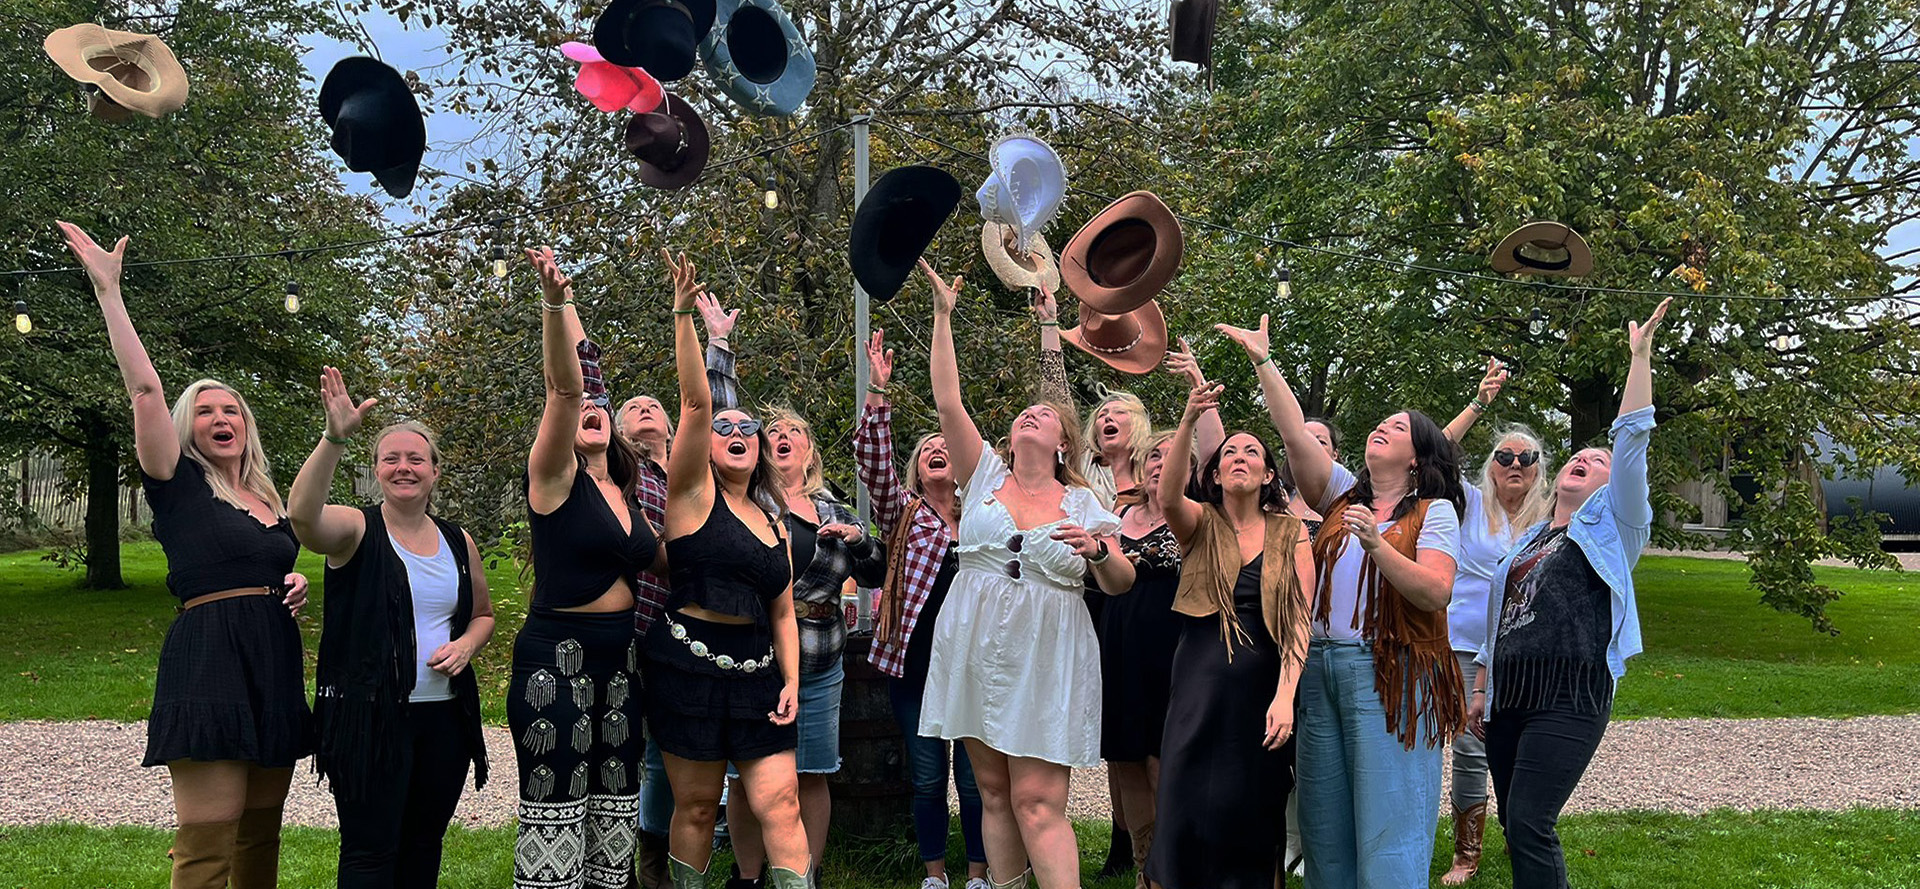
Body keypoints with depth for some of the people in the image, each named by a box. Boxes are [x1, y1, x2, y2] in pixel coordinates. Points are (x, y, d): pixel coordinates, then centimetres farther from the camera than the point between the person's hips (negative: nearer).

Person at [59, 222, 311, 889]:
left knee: (261, 833, 11)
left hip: (274, 665, 7)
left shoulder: (270, 502, 19)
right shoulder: (180, 485, 2)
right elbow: (144, 387, -9)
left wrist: (296, 585, 9)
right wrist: (108, 290, -13)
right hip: (208, 663, -7)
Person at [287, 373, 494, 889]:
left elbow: (483, 614, 23)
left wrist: (466, 645, 0)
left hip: (445, 716, 5)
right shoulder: (356, 530, -5)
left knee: (424, 844, 14)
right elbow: (302, 514, -28)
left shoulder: (458, 543, 10)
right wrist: (335, 438, -39)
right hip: (370, 718, -5)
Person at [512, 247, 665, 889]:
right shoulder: (555, 475, -8)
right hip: (556, 657, -7)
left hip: (619, 660, 7)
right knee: (557, 816, -6)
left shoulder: (624, 495, 11)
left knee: (613, 812, 11)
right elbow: (564, 386, -21)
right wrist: (556, 304, -35)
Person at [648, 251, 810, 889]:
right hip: (690, 663, -4)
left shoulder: (773, 523, 16)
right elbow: (695, 401, -12)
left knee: (779, 800, -4)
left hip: (757, 671, 4)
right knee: (696, 806, 3)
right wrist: (683, 317, -23)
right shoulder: (693, 494, 1)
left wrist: (791, 681, 5)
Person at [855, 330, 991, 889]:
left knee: (974, 778, 4)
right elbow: (872, 463, -11)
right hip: (913, 660, -1)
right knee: (927, 777, 6)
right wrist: (878, 393, -21)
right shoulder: (902, 513, 4)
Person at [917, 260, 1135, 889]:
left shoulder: (1083, 505, 7)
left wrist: (1098, 551, -16)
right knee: (993, 793, 7)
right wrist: (943, 313, -4)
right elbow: (948, 401, 0)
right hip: (975, 650, 2)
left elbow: (1122, 583, 7)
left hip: (1047, 663, -2)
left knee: (1038, 803, -8)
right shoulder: (985, 476, 8)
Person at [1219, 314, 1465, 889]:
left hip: (1388, 673, -5)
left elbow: (1436, 593, -12)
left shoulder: (1433, 512, 1)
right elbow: (1295, 434, 6)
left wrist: (1375, 543, -23)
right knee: (1324, 821, 9)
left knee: (1385, 825, -4)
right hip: (1320, 667, 5)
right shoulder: (1344, 496, 15)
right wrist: (1263, 362, 4)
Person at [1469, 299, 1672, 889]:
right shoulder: (1527, 541, 22)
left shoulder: (1611, 526, 5)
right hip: (1508, 697, 6)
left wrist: (1640, 354, -7)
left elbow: (1632, 440, -5)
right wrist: (1481, 690, 20)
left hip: (1569, 698, -6)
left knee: (1529, 826, -15)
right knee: (1515, 827, 7)